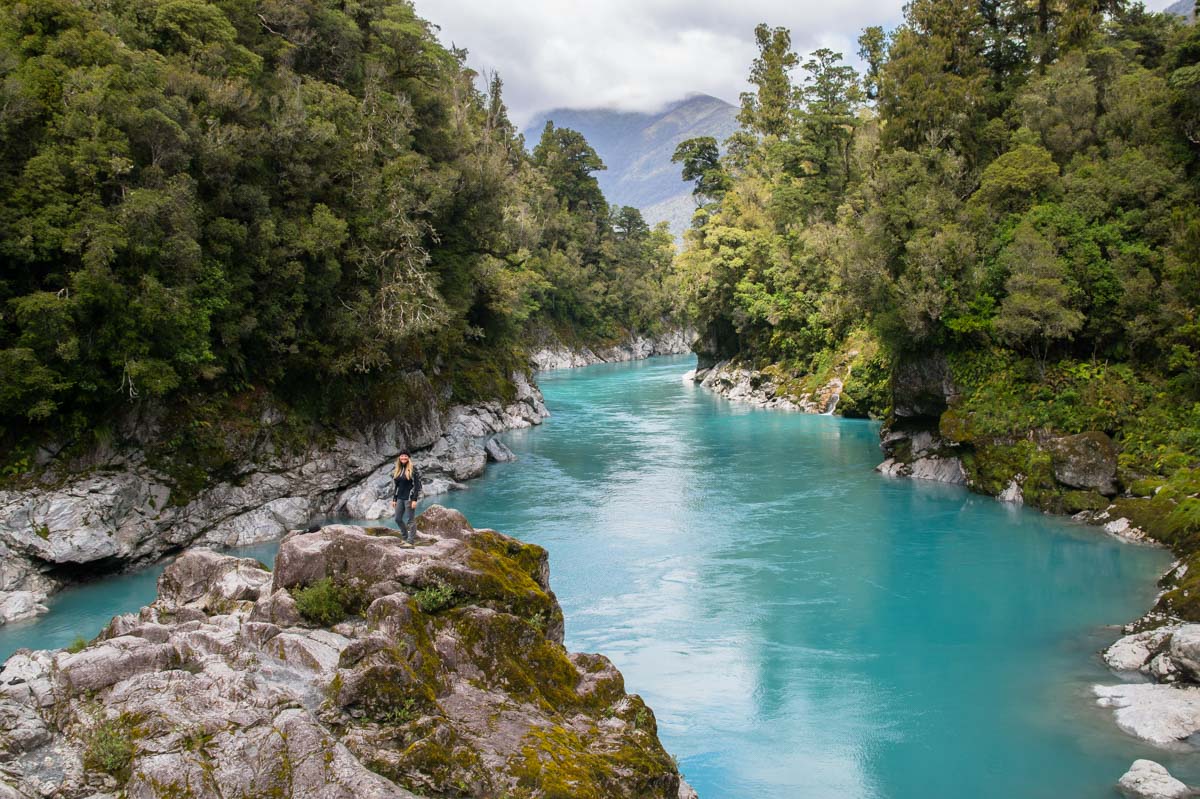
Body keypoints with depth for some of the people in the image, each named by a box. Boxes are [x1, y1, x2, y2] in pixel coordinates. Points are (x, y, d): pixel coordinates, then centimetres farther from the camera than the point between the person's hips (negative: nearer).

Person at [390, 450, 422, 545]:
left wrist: (415, 499, -16)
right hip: (399, 498, 7)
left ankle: (411, 540, 4)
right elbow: (395, 485, 16)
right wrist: (394, 499, 12)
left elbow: (417, 485, -11)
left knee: (411, 520, -2)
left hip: (409, 498, -7)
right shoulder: (396, 470, 11)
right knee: (398, 519, 11)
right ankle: (405, 537, 27)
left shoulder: (413, 469, -8)